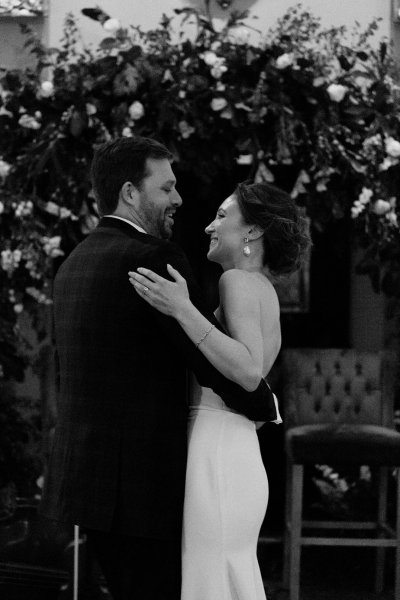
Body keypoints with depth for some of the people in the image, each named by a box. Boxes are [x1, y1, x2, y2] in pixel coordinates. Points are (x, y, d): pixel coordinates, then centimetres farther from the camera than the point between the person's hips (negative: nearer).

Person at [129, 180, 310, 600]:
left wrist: (182, 309, -26)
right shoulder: (267, 297, 20)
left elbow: (248, 372, -22)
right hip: (239, 459, 10)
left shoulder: (239, 280, -8)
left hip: (215, 463, -10)